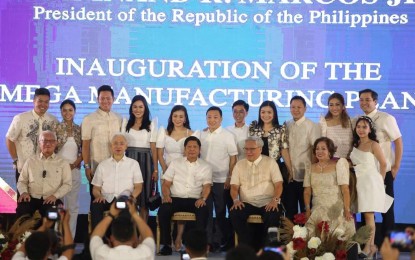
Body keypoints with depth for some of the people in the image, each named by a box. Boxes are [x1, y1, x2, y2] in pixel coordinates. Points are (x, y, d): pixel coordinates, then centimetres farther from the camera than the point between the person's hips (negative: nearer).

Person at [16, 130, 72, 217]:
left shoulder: (62, 163, 11)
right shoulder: (31, 161, 16)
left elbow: (67, 184, 5)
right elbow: (22, 181, 16)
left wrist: (55, 195, -12)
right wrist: (24, 192, -5)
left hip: (51, 200, -1)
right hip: (32, 199, 1)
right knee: (22, 208, -32)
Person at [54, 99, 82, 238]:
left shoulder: (79, 130, 8)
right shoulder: (55, 128, 0)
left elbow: (83, 151, 7)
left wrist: (74, 164, -5)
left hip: (74, 170, 3)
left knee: (73, 206, 4)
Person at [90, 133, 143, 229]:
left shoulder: (133, 164, 17)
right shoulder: (103, 165, 21)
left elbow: (138, 186, 10)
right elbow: (96, 188, 17)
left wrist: (132, 197, -13)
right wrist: (98, 196, -7)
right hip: (106, 199, 1)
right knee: (95, 206, -34)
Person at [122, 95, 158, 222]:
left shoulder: (151, 124, 5)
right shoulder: (126, 123, 9)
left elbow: (153, 148, 2)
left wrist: (156, 169, -3)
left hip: (145, 162, -1)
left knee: (144, 198, -1)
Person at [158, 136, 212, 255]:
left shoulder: (205, 166, 13)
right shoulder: (175, 163, 15)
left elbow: (207, 186, 2)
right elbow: (166, 184, 10)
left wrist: (203, 198, -19)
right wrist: (166, 195, -10)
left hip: (195, 200, -1)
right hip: (176, 198, 1)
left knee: (204, 211, -34)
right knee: (163, 210, -30)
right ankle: (166, 244, -19)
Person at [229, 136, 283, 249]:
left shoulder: (270, 162, 7)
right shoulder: (239, 165, 14)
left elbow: (278, 184, 0)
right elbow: (234, 186, 8)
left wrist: (275, 200, -17)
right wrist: (236, 200, -12)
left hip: (268, 203, -2)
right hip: (247, 203, 2)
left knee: (273, 216, -34)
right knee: (234, 213, -28)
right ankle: (248, 246, -15)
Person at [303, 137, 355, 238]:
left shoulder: (338, 165, 2)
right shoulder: (310, 168, 14)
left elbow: (345, 190, -4)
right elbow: (307, 191, 11)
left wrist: (347, 210, -14)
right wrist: (307, 209, -4)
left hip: (336, 209, -3)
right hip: (317, 210, 3)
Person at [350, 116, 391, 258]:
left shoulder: (373, 145, -7)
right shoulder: (355, 145, 12)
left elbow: (383, 163, -4)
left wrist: (380, 180, 3)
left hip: (370, 182, -6)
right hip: (359, 182, 6)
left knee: (369, 215, -6)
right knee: (367, 215, 6)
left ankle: (368, 247, -4)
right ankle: (371, 245, 11)